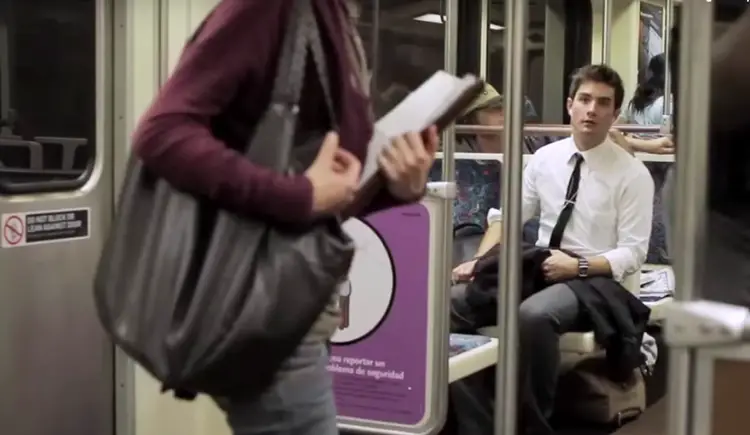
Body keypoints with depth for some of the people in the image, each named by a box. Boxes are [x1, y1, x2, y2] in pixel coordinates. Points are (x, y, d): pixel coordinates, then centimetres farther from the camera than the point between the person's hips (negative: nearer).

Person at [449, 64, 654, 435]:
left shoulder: (632, 174, -4)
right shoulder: (545, 158, 9)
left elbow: (632, 254, -6)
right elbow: (507, 216, 11)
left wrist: (578, 267, -20)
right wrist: (479, 261, -6)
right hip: (535, 270, 5)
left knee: (533, 315, -38)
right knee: (453, 303, -19)